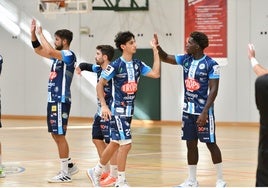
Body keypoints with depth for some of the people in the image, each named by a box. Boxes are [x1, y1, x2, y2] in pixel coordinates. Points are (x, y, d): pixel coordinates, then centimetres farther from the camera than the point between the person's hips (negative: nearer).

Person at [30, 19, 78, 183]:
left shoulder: (69, 55, -12)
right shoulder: (58, 56, 15)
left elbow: (49, 51, -28)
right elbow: (39, 50, 23)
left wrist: (41, 34, -17)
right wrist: (33, 33, 12)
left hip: (61, 101, -10)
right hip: (53, 100, 10)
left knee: (60, 135, -7)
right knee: (55, 135, 14)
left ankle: (65, 174, -2)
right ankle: (70, 165, 25)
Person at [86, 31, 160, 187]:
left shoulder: (138, 64, 5)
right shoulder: (116, 65, -13)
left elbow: (155, 74, -5)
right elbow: (100, 84, -8)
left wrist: (155, 51, -4)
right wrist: (104, 105, -16)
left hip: (129, 110, 7)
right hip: (118, 110, -7)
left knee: (115, 143, 16)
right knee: (126, 144, -10)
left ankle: (96, 172, 32)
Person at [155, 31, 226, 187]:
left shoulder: (211, 64, -14)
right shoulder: (186, 59, 5)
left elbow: (214, 89, -16)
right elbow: (165, 58, 13)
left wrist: (205, 112, -22)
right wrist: (157, 46, -7)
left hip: (203, 111, -6)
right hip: (188, 110, 6)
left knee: (211, 143, -1)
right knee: (191, 144, 10)